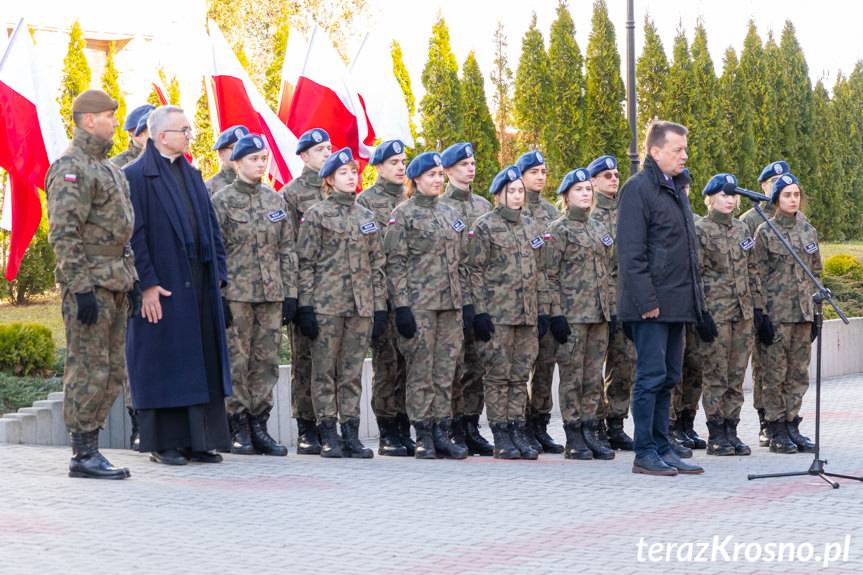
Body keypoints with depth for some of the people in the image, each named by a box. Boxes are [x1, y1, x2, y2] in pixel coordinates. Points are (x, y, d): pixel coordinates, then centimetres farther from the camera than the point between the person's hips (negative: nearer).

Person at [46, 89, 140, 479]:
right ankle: (83, 455, -1)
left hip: (114, 283, 10)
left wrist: (131, 279, 19)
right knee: (88, 371, -6)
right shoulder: (70, 169, -12)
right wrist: (81, 289, -21)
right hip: (88, 285, -9)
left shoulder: (108, 169, 18)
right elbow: (64, 235, -18)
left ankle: (91, 448, 16)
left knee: (112, 373, 10)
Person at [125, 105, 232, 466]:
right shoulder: (136, 175, -7)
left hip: (199, 285, 7)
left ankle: (197, 440, 13)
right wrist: (147, 284, -17)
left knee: (201, 363, 7)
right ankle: (163, 443, 5)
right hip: (162, 286, -7)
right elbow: (134, 234, -12)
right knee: (163, 364, -2)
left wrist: (218, 273, 10)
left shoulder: (192, 175, 17)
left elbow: (211, 226, 18)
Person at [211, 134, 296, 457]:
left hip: (272, 294, 4)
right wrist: (217, 296, -10)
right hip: (236, 293, -4)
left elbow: (287, 250, 12)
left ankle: (258, 424, 11)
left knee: (267, 361, 5)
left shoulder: (276, 200, 12)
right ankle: (238, 428, 5)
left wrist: (290, 293, 6)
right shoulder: (222, 200, -2)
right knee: (236, 361, -2)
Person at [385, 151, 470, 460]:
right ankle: (424, 436, 3)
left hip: (450, 304, 6)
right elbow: (395, 263, -7)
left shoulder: (451, 214, 16)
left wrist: (465, 302, 11)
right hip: (418, 304, -6)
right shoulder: (403, 214, -2)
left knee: (446, 371, 5)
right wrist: (401, 306, -14)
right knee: (421, 370, -3)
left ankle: (442, 432, 9)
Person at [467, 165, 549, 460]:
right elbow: (476, 271, -6)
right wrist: (479, 312, -13)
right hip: (497, 313, -5)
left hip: (527, 314, 5)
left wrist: (543, 309, 11)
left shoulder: (532, 226, 15)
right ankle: (501, 437, 1)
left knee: (520, 375, 7)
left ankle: (518, 432, 11)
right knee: (498, 374, -2)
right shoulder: (484, 226, -3)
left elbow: (540, 271, 17)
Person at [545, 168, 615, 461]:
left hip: (599, 315, 6)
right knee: (572, 376, -2)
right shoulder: (558, 229, -3)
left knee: (594, 378, 7)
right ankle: (574, 439, 2)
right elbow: (551, 275, -8)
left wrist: (612, 311, 12)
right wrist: (557, 314, -15)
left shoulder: (600, 230, 16)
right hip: (572, 314, -6)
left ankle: (591, 433, 12)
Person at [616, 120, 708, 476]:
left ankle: (662, 448, 16)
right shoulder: (638, 189, -10)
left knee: (668, 378, 11)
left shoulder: (677, 189, 18)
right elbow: (631, 252, -16)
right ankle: (645, 453, -1)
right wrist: (646, 301, -20)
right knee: (652, 376, -6)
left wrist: (695, 297, 17)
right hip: (651, 305, -9)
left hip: (676, 305, 9)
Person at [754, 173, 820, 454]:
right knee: (775, 373, -2)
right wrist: (762, 315, -10)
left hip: (803, 312, 5)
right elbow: (759, 275, -4)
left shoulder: (809, 231, 12)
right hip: (776, 312, -5)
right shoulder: (765, 232, -2)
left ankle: (792, 426, 14)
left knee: (799, 373, 7)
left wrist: (815, 312, 12)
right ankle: (776, 432, 3)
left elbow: (816, 271, 17)